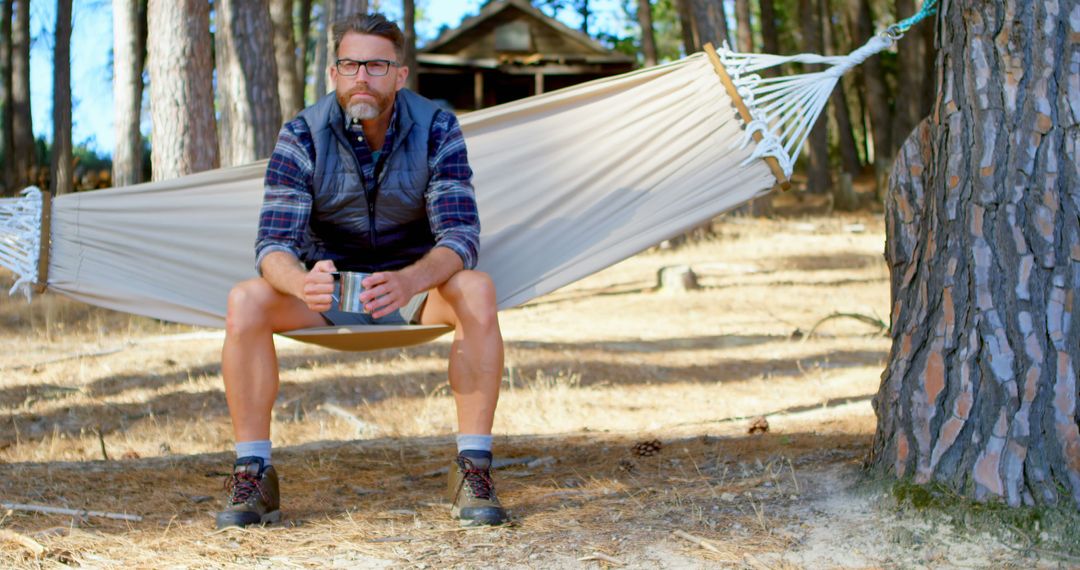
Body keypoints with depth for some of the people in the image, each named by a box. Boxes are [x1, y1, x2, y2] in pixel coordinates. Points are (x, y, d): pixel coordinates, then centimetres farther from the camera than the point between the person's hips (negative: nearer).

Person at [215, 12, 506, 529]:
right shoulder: (302, 137, -15)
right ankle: (253, 476, -22)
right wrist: (302, 283, -47)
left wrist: (409, 282, -46)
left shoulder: (436, 130, -15)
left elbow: (460, 236, -23)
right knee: (246, 302, -28)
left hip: (414, 284, 0)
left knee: (477, 292, -33)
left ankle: (473, 470, -28)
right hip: (325, 289, 1)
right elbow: (273, 244, -22)